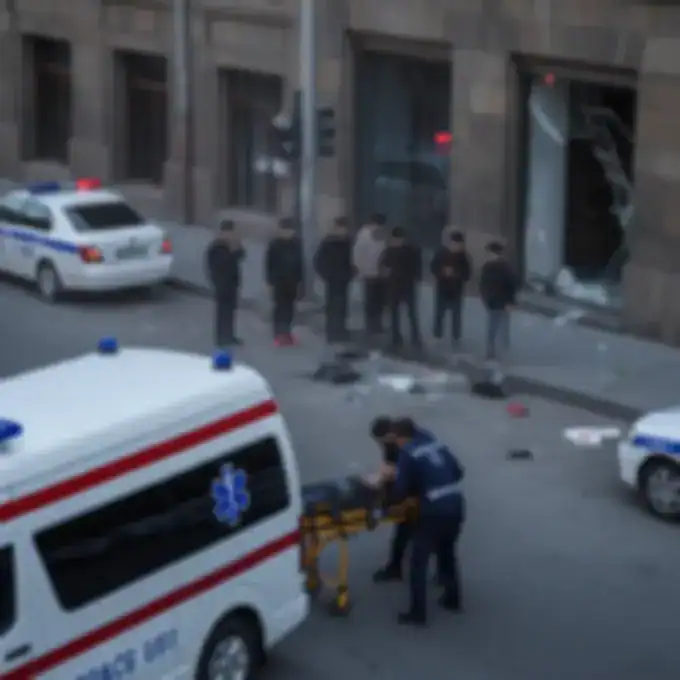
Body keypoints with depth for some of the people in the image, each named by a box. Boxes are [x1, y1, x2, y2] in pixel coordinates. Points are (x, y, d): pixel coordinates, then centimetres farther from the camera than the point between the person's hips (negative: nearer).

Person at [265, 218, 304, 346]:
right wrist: (270, 282, -8)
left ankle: (287, 332, 15)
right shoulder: (274, 244, -6)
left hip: (292, 281, 4)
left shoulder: (296, 243, 5)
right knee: (279, 306, -6)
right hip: (279, 281, -4)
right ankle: (279, 334, -5)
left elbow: (300, 263, 10)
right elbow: (269, 264, -5)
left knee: (289, 307, 6)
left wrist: (300, 280, 7)